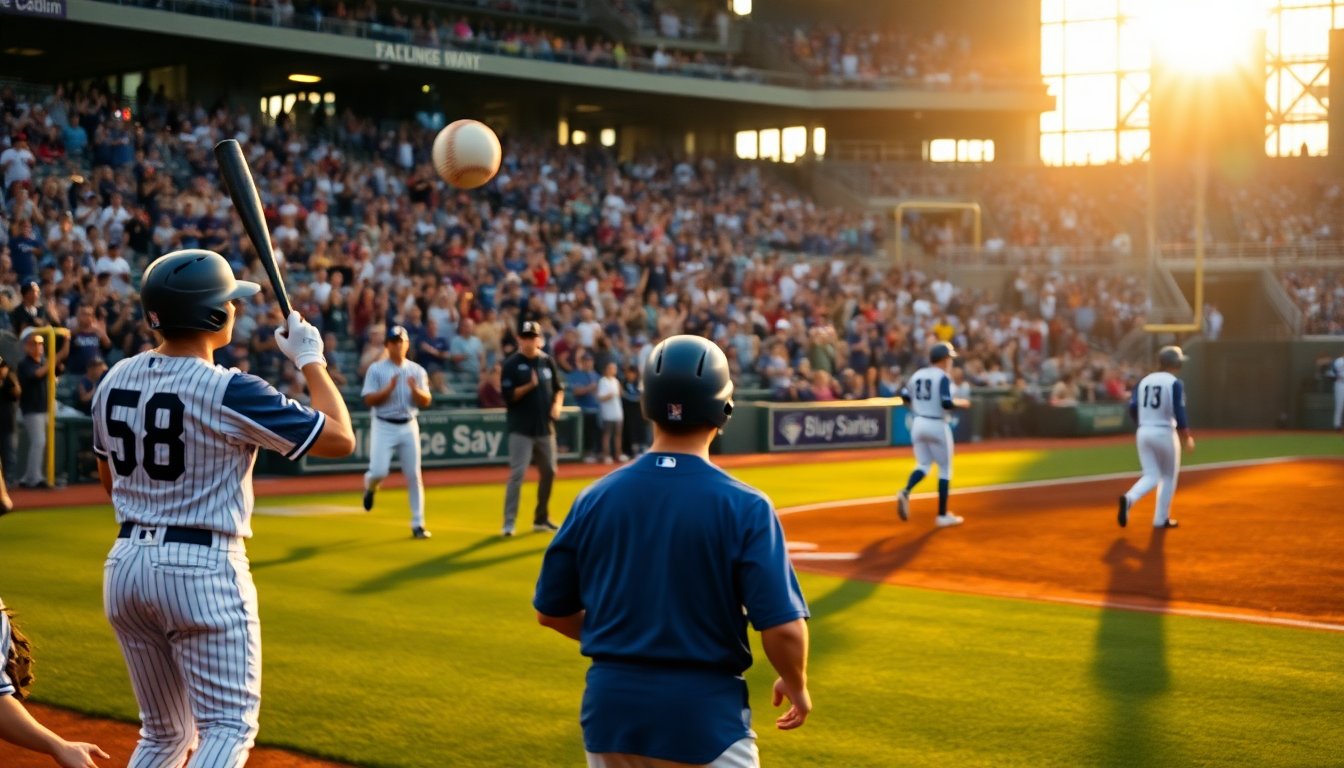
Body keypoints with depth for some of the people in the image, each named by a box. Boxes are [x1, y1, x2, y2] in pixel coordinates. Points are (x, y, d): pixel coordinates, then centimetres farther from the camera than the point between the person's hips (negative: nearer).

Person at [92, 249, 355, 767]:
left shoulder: (115, 380, 5)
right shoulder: (229, 392, -16)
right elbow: (339, 438, -12)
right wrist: (310, 360, 0)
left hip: (125, 564, 7)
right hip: (203, 570, -7)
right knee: (229, 725, 0)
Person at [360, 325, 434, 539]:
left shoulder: (417, 370, 6)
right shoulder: (376, 369, -2)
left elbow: (426, 402, 2)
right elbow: (369, 400, -8)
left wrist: (415, 390, -18)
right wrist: (389, 388, -21)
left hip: (409, 427, 3)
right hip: (384, 427, -3)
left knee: (414, 476, 1)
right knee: (379, 471, -14)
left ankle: (418, 524, 7)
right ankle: (370, 485, 24)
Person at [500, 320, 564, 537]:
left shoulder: (548, 361, 7)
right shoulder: (511, 364, -7)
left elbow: (559, 388, 14)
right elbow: (508, 395, -13)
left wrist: (557, 404, -5)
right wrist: (529, 386, -26)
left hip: (545, 427, 5)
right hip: (521, 428, -5)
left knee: (549, 471, 11)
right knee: (517, 473, -11)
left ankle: (541, 519, 24)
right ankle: (509, 523, -9)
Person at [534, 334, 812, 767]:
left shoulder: (595, 499, -1)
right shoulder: (744, 507, -12)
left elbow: (552, 612, 7)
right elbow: (783, 627, -16)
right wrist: (796, 685, 4)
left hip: (610, 705, 4)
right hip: (704, 714, -4)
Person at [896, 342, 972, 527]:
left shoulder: (917, 375, 6)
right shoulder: (942, 377, -13)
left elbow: (905, 397, 8)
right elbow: (946, 403, -22)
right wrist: (961, 403, -4)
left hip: (918, 424, 6)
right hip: (937, 425, -6)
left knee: (923, 464, 18)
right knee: (945, 468, 7)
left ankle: (906, 492, -12)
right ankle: (943, 515, 8)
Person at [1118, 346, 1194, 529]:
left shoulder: (1144, 381, 8)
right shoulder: (1174, 383, -8)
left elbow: (1133, 409, 4)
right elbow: (1179, 412, -13)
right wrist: (1187, 438, -2)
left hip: (1143, 433, 5)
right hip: (1165, 433, -5)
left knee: (1151, 476, 10)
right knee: (1169, 476, 14)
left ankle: (1129, 498, -20)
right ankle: (1161, 519, 14)